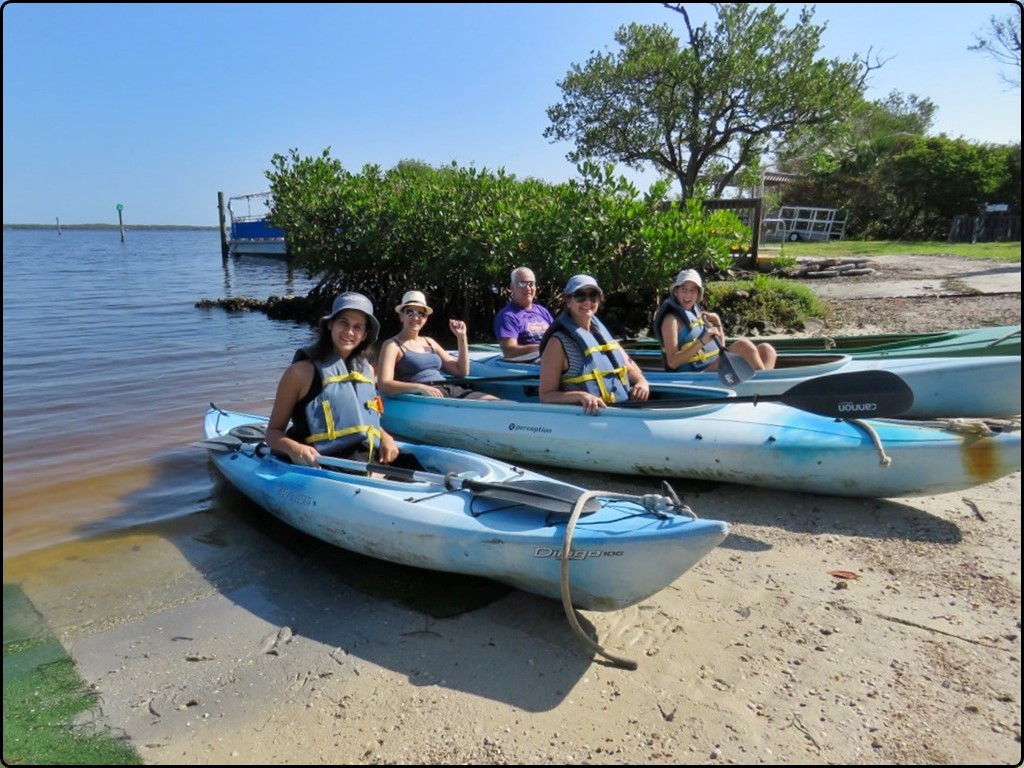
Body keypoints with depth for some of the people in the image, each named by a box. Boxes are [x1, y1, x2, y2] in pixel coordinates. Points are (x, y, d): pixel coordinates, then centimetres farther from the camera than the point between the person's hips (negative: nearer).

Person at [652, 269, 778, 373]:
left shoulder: (696, 313, 18)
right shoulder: (672, 319, -6)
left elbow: (720, 349, 21)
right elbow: (672, 362, -16)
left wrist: (717, 324, 6)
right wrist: (702, 342, -22)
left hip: (716, 370, 9)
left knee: (766, 349, -3)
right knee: (743, 344, -24)